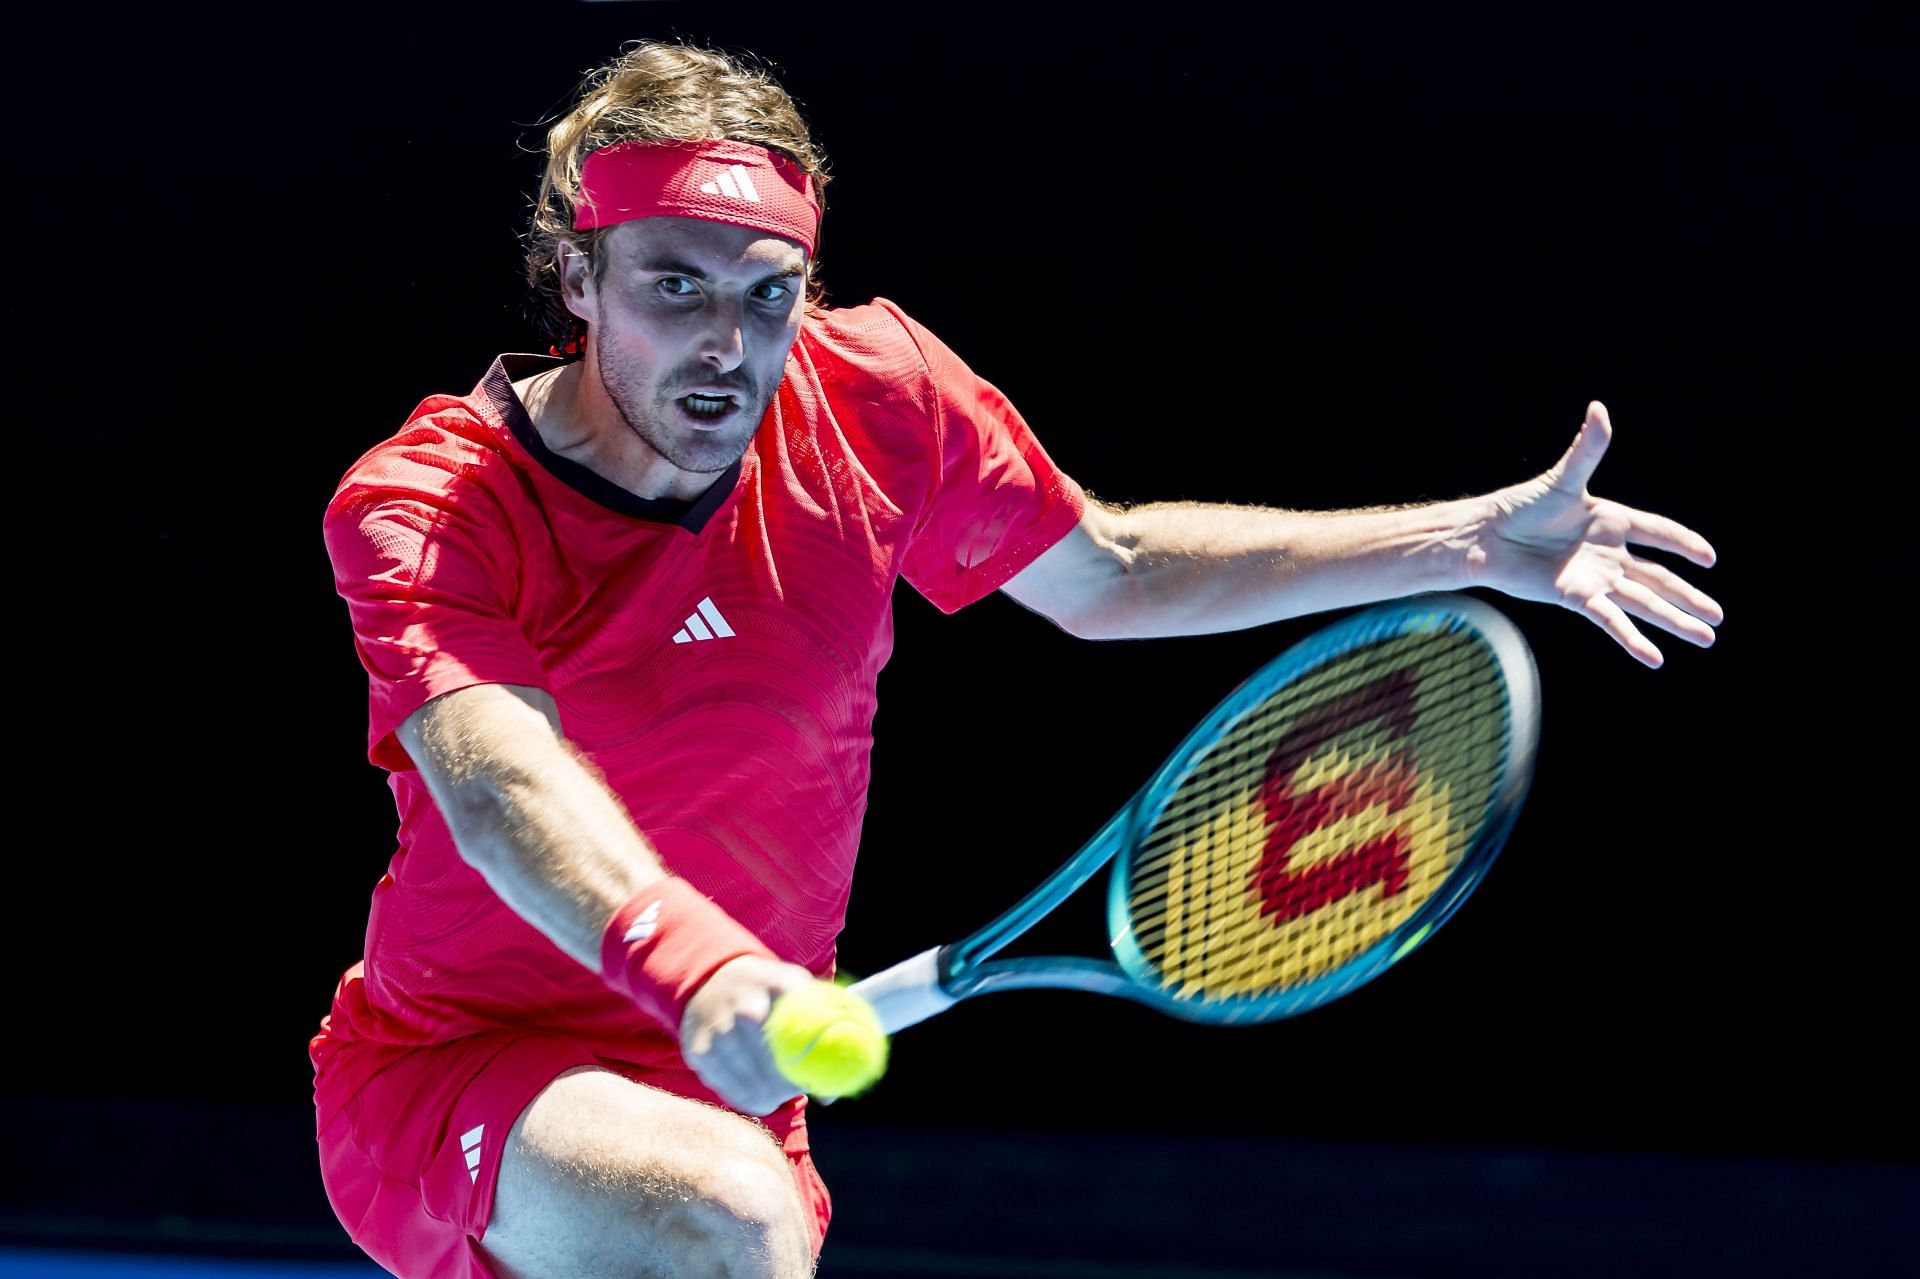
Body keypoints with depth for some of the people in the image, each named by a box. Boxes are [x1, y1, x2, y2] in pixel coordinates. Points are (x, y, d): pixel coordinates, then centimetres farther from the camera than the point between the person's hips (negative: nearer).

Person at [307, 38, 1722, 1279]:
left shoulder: (874, 393, -6)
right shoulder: (418, 508, -21)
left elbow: (1109, 573, 11)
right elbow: (503, 785, -39)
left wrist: (1471, 540, 7)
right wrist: (692, 968, -59)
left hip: (737, 1117, 6)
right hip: (448, 1081, -6)